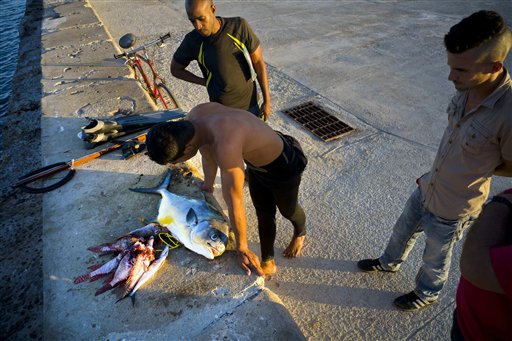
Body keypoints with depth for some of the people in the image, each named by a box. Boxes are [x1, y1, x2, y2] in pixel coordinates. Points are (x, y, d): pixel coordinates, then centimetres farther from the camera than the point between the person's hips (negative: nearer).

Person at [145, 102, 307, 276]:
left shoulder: (226, 147, -46)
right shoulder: (194, 116, -19)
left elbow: (235, 206, -36)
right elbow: (208, 156, 2)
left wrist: (242, 249, -21)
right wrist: (208, 184, 20)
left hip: (283, 166, -6)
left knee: (288, 210, 23)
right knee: (263, 213, 20)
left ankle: (300, 233, 59)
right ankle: (268, 262, 43)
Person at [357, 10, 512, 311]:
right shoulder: (468, 87, -14)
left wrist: (478, 169, -6)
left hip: (453, 209, -6)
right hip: (427, 187, 6)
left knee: (435, 258, 22)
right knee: (403, 230, 29)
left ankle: (427, 294, 53)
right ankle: (390, 263, 59)